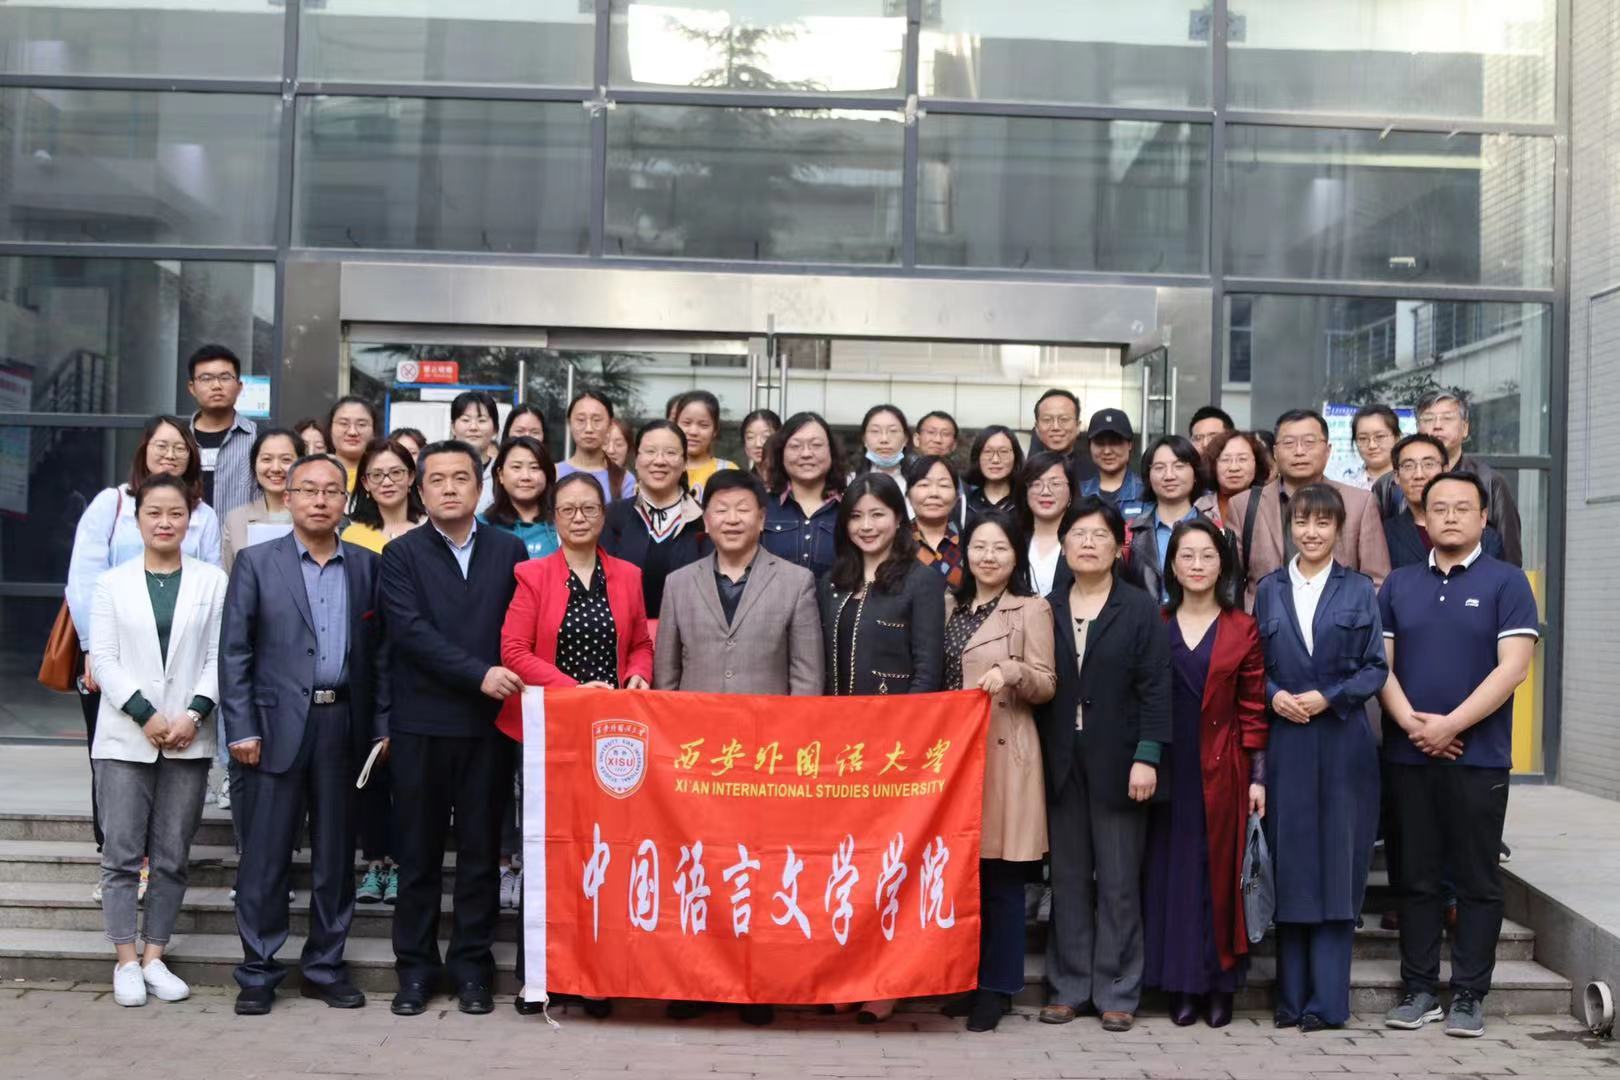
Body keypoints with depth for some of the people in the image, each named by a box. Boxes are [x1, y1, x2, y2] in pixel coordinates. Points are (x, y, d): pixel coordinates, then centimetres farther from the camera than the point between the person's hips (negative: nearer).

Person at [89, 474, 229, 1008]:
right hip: (125, 737, 0)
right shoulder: (112, 582, 7)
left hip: (189, 737, 0)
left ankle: (154, 958, 13)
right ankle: (126, 962, 8)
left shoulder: (212, 581, 5)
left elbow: (219, 657, 1)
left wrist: (194, 713, -12)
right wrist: (144, 715, -12)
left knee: (172, 857, 4)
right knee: (122, 854, 0)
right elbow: (104, 658, 0)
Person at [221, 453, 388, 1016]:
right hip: (277, 726, -2)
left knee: (336, 853, 8)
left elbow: (379, 651, 8)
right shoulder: (256, 563, 3)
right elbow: (234, 652, -1)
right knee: (265, 854, 1)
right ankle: (258, 972, 12)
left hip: (344, 726, 2)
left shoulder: (366, 566, 9)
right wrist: (241, 729, -7)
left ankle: (325, 966, 19)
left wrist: (381, 726, 2)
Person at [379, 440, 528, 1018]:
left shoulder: (509, 551, 8)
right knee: (418, 854, 6)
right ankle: (415, 970, 15)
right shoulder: (402, 554, 4)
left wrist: (513, 690, -9)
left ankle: (472, 968, 15)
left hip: (488, 724, 1)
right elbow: (411, 631, -9)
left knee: (481, 852, 6)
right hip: (421, 725, -1)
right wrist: (479, 674, -17)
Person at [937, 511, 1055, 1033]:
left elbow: (1046, 685, -6)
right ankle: (964, 979, 17)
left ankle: (997, 986, 7)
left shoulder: (1032, 610, -2)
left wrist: (1010, 671, -24)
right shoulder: (949, 606, 14)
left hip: (1003, 752, -5)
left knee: (1000, 874, -2)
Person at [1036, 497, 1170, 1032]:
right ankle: (1068, 987, 15)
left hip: (1117, 763, -3)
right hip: (1061, 764, 3)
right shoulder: (1046, 611, 9)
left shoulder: (1141, 610, 0)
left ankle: (1117, 992, 11)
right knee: (1068, 879, 7)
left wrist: (1146, 756, -12)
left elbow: (1155, 688, -5)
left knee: (1119, 882, 2)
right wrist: (1036, 759, 1)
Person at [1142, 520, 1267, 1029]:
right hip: (1167, 771, 1)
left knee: (1220, 872, 3)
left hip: (1222, 771, -1)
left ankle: (1220, 985, 11)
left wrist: (1257, 777, -4)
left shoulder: (1243, 630, 2)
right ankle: (1182, 984, 12)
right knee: (1171, 872, 4)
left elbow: (1253, 710, 1)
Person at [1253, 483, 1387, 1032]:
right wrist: (1274, 696, -9)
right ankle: (1292, 996, 11)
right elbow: (1254, 666, 10)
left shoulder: (1359, 589, 4)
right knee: (1288, 864, 3)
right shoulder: (1270, 589, 9)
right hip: (1285, 743, 1)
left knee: (1335, 863, 0)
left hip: (1342, 743, -1)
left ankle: (1327, 1000, 6)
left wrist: (1328, 697, -13)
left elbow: (1375, 667, 1)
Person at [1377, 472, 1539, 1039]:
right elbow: (1381, 662, 6)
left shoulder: (1506, 582, 0)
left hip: (1478, 756, -3)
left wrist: (1450, 725, -15)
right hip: (1409, 755, 3)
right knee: (1417, 878, 8)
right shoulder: (1398, 584, 10)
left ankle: (1468, 996, 11)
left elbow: (1512, 667, -9)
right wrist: (1410, 721, -11)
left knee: (1477, 881, 3)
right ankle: (1418, 990, 15)